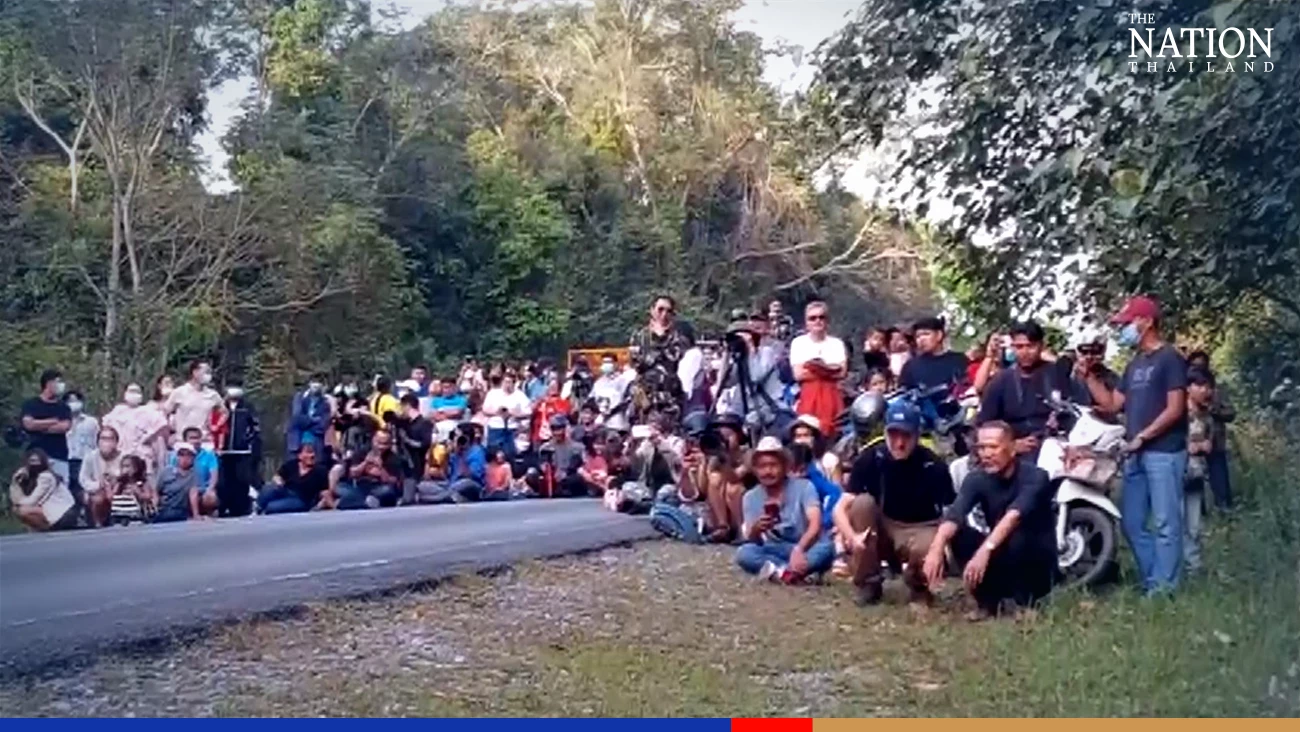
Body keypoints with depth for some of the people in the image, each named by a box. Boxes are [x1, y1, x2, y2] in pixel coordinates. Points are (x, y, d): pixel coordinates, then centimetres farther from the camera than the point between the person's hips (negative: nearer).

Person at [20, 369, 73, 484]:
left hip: (59, 458, 2)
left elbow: (65, 426, -2)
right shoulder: (31, 404, 8)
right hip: (36, 457, -2)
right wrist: (54, 421, 0)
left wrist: (39, 427, -1)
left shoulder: (63, 407, 14)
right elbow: (29, 424, -7)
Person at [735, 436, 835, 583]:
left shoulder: (804, 487, -7)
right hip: (776, 551, 2)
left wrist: (798, 549, -39)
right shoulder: (751, 497, 1)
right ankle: (791, 571, -40)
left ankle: (776, 571, -44)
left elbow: (815, 525, -20)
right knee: (743, 553, -28)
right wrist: (756, 529, -29)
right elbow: (752, 541, -4)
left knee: (825, 549, -35)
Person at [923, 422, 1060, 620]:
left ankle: (1027, 602, -13)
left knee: (1018, 537, -35)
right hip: (1001, 564, 4)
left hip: (1038, 566, -4)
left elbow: (1013, 517, -38)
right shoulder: (977, 479, -8)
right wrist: (936, 550, -45)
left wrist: (985, 550, -53)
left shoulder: (1035, 477, -20)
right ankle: (987, 601, -7)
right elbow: (953, 514, -25)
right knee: (957, 533, -20)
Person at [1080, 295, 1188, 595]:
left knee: (1165, 523, -4)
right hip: (1136, 454, 9)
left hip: (1164, 452, -9)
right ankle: (1151, 582, 19)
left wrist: (1142, 437, -13)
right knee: (1133, 523, 10)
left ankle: (1164, 589, -1)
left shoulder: (1169, 358, -7)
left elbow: (1175, 409, -13)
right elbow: (1113, 404, 16)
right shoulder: (1135, 364, 17)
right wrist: (1088, 376, 7)